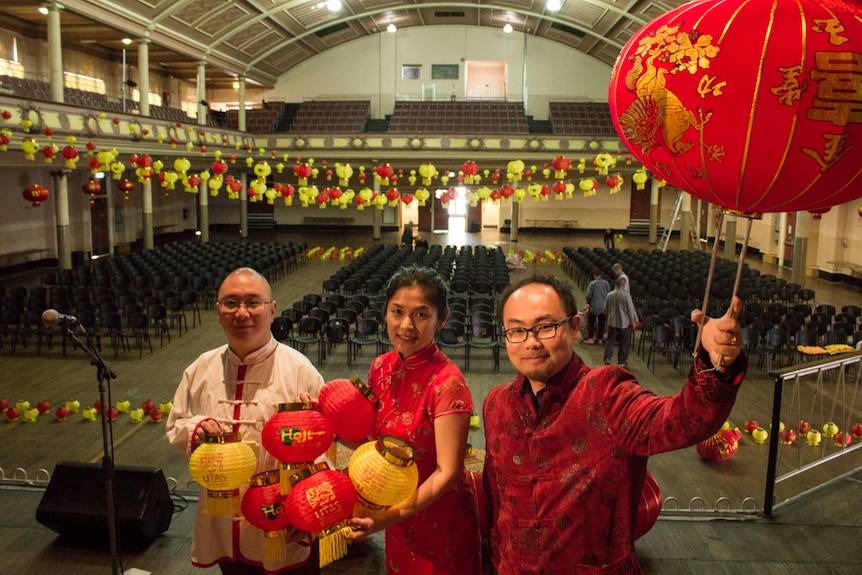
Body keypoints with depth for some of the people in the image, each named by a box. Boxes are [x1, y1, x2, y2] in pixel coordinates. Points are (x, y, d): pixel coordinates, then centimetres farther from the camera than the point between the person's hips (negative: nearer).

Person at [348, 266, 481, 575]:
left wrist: (394, 514, -28)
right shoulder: (381, 368, -5)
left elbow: (447, 472, -22)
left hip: (439, 523, -5)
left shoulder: (447, 382, -24)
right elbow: (375, 439, 5)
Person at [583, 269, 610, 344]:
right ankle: (600, 339, 13)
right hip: (604, 306, 3)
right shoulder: (606, 283, 0)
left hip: (594, 306, -3)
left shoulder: (592, 283, -12)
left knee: (591, 322, 8)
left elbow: (588, 295, -12)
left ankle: (590, 338, 5)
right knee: (601, 323, 10)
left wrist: (588, 303, 4)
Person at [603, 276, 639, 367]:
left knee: (610, 340, 11)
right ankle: (622, 361, 16)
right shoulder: (626, 295, -16)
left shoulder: (610, 295, -2)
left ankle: (607, 358, 0)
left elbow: (606, 308, 10)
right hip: (624, 322, -3)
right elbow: (631, 309, -11)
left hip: (612, 322, 3)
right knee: (624, 342, 10)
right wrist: (633, 321, 1)